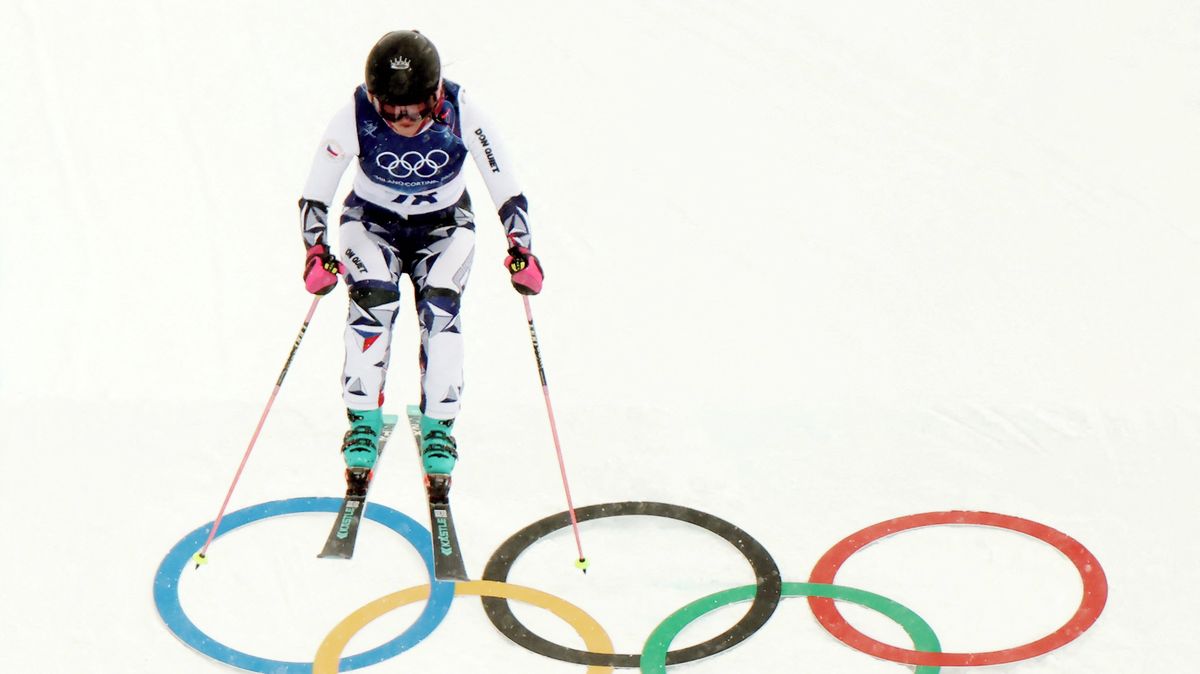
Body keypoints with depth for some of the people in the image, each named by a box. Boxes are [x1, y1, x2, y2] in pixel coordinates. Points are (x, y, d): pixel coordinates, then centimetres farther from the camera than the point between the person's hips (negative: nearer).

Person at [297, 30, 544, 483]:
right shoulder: (354, 121, -27)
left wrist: (520, 248, -27)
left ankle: (438, 424, -6)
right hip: (373, 220, 0)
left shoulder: (463, 118, -27)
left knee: (440, 307, -22)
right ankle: (364, 418, -11)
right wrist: (316, 250, -29)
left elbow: (506, 190, -18)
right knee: (372, 298, -25)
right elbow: (315, 194, -16)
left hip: (444, 225, 0)